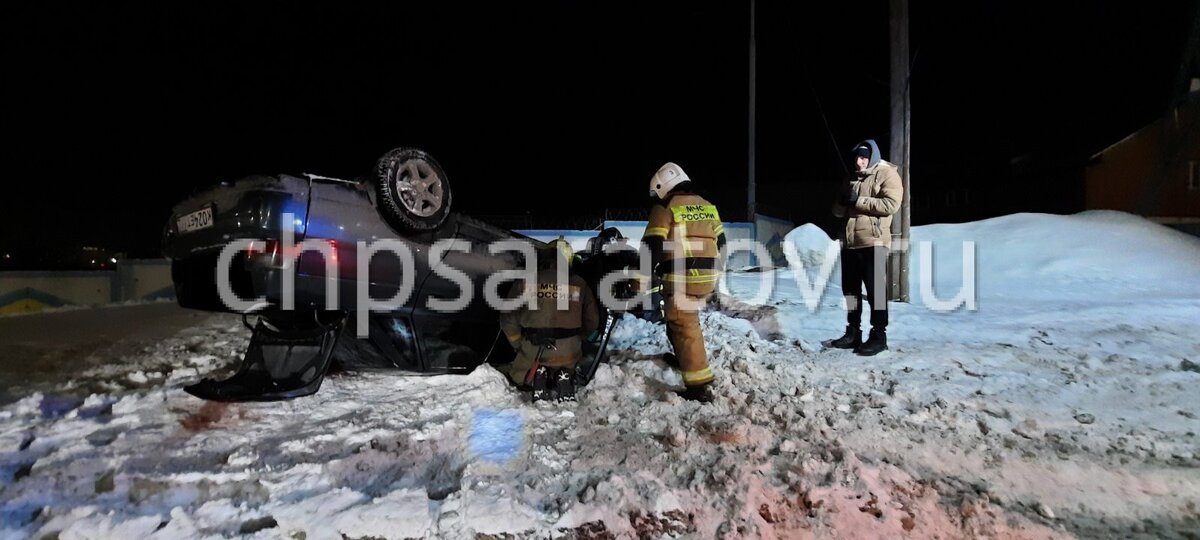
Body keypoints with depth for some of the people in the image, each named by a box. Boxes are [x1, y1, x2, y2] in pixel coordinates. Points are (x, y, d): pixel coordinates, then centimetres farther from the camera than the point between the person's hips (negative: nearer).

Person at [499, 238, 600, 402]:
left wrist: (519, 345, 13)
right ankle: (564, 379, -1)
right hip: (568, 353, 1)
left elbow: (508, 319, -2)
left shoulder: (524, 282, -4)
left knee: (518, 377, 26)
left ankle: (537, 378, -4)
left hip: (532, 351, -1)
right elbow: (592, 321, 5)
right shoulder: (579, 284, -1)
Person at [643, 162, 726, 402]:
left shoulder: (664, 207, -3)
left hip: (681, 278, -7)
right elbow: (721, 243, 19)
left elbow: (652, 247, -9)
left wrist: (646, 277, -3)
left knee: (684, 327, -3)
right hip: (708, 277, 7)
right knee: (686, 318, 28)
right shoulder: (707, 206, 16)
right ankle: (684, 358, 41)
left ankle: (699, 386, -4)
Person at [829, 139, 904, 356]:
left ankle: (879, 336, 4)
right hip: (849, 242, 7)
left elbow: (891, 204, -16)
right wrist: (843, 202, -4)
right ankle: (853, 332, 21)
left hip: (873, 242, -7)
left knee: (876, 290, -3)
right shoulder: (852, 179, 20)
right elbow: (837, 210, 20)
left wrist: (859, 201, -15)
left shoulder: (887, 174, -2)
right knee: (850, 289, 11)